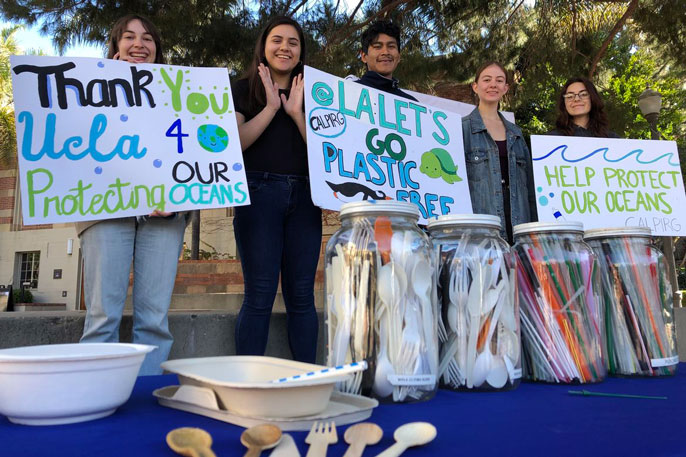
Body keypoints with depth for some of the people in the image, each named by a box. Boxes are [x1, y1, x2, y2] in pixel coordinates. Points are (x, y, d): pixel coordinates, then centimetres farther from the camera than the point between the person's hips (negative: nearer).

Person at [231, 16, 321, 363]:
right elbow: (235, 142, -3)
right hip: (259, 193, -3)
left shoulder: (310, 94, 19)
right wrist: (271, 107, -6)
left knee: (301, 295, 3)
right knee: (260, 294, -6)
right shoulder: (244, 89, 12)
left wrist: (297, 112, -4)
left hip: (303, 196, 3)